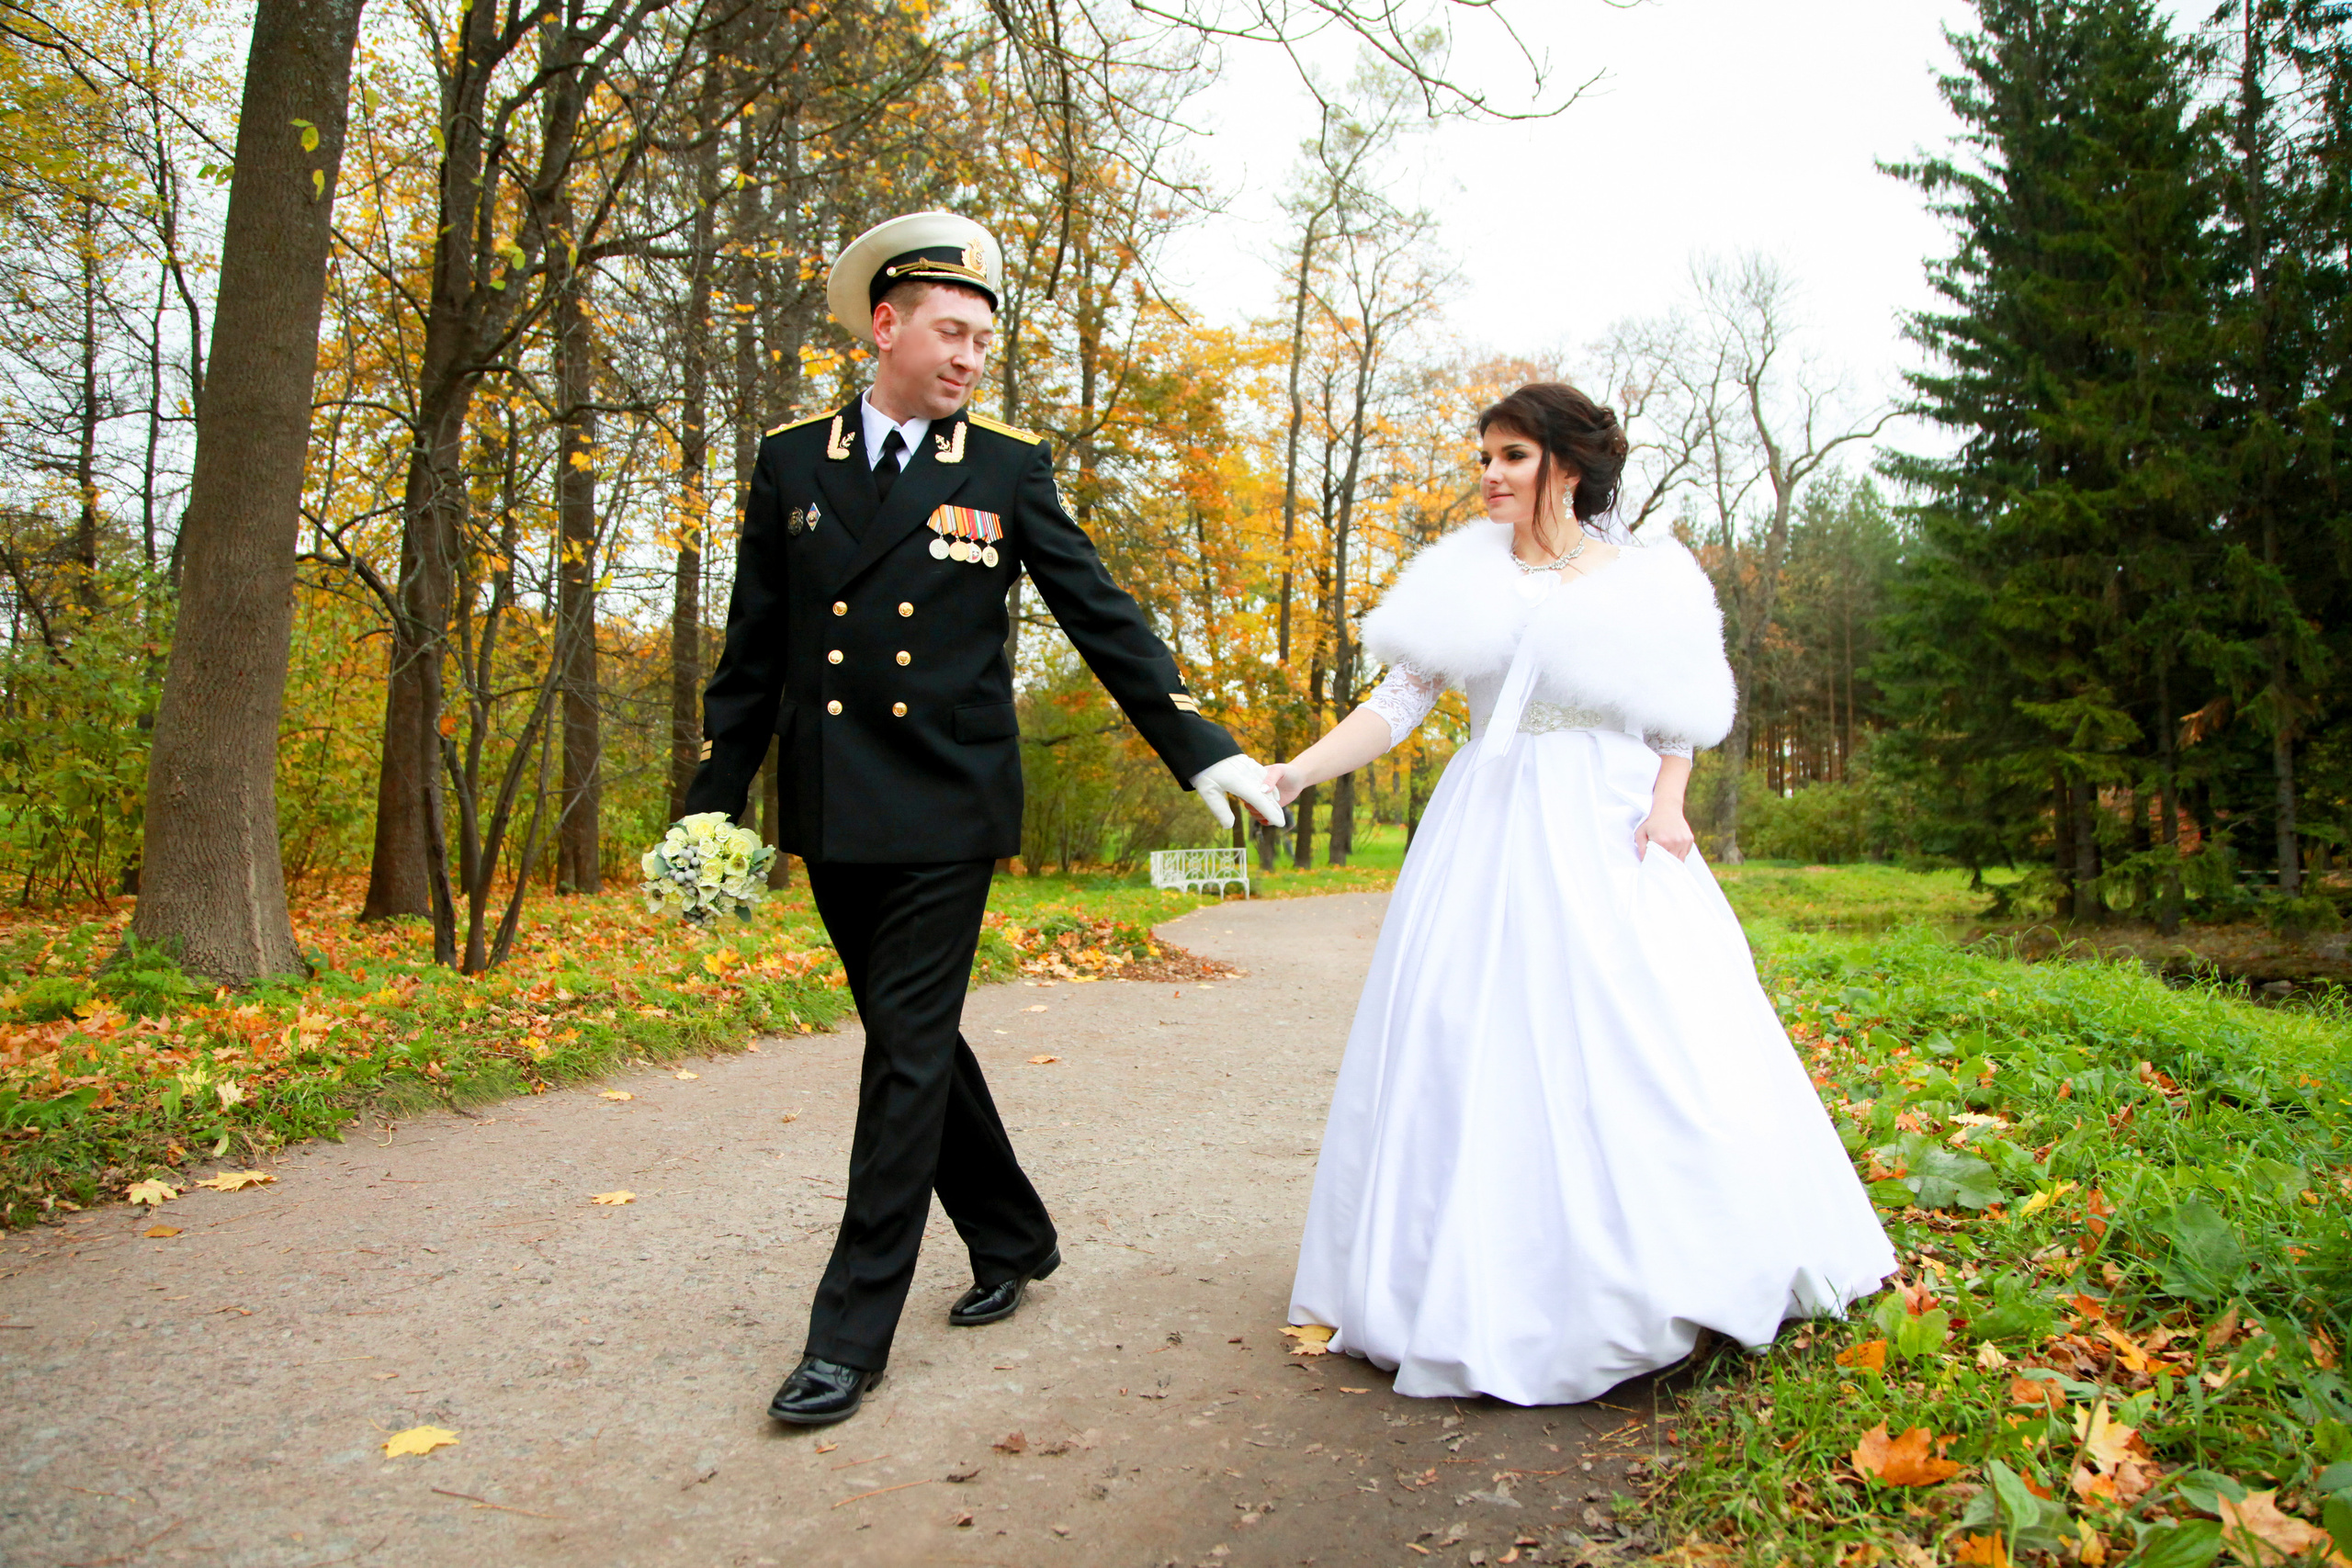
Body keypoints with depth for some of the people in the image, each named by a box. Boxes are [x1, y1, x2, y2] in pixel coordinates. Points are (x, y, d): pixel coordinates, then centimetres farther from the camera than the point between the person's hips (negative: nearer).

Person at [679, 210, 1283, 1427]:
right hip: (831, 815, 4)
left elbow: (1102, 619, 1)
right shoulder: (791, 462, 7)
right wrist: (711, 805, 7)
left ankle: (852, 1331, 7)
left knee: (910, 1054, -4)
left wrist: (1201, 750, -5)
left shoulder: (1007, 469, 1)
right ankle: (1012, 1239, 34)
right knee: (912, 1040, 13)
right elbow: (752, 655, 10)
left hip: (945, 813, -4)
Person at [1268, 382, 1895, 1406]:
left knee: (1643, 1047, -4)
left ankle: (1651, 1280, 14)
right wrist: (1295, 773, -10)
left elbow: (1677, 714, 8)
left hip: (1607, 836, -1)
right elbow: (1398, 702, 0)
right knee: (1476, 1046, 0)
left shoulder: (1644, 578, 3)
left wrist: (1667, 806, -9)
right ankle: (1485, 1289, 13)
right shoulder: (1463, 574, 6)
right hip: (1485, 840, 2)